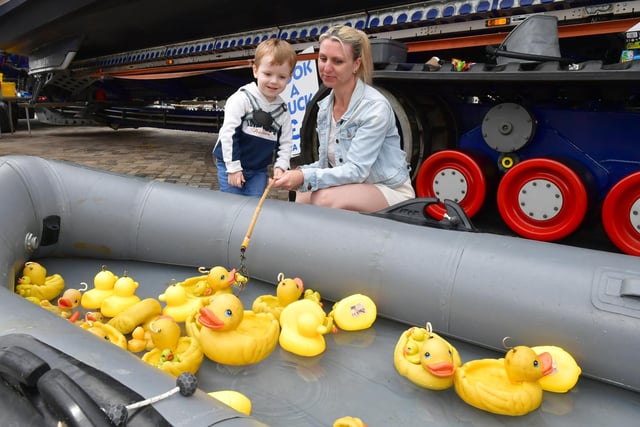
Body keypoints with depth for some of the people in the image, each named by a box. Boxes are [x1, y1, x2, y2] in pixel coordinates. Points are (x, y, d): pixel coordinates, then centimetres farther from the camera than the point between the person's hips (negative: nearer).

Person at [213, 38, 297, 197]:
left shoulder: (283, 111, 1)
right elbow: (228, 133, -16)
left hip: (259, 170, 4)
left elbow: (286, 143, 7)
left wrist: (280, 166, -8)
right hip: (230, 165, -4)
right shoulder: (242, 98, -14)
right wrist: (233, 167, -16)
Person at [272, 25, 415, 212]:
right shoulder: (324, 106, 3)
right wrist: (300, 173, -13)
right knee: (302, 197, -22)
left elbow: (356, 169, -24)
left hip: (390, 192, -5)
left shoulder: (375, 107, -19)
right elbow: (327, 162, 8)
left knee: (324, 198, -30)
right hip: (351, 188, 6)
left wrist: (305, 178, -36)